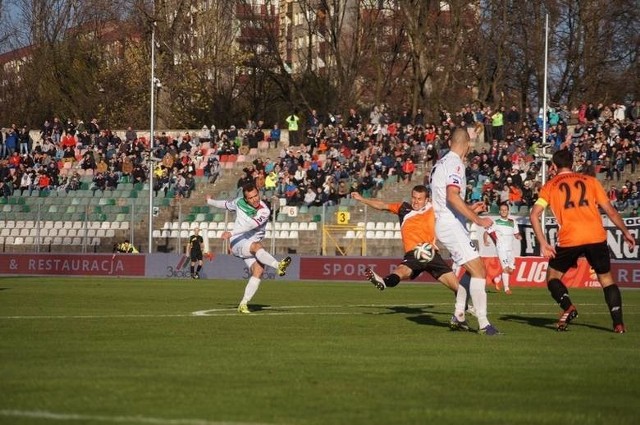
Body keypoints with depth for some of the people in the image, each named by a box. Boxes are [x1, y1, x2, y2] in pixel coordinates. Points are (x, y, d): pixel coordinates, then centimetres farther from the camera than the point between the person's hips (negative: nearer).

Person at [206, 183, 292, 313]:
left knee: (258, 270, -22)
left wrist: (231, 233, -37)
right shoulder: (239, 202, 0)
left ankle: (243, 304, -15)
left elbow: (252, 225, -27)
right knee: (257, 246, -34)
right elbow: (226, 204, 23)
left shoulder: (264, 211, -11)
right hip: (237, 243, -2)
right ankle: (279, 266, -62)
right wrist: (210, 202, 41)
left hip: (253, 246, 2)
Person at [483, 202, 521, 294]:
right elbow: (487, 232, -2)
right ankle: (506, 288, -8)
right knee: (506, 268, -15)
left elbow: (516, 234, 17)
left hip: (510, 249, 5)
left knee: (511, 270, 4)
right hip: (501, 248, -5)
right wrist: (486, 241, -21)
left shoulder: (512, 222, 11)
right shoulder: (496, 222, -1)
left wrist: (518, 236, -7)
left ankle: (497, 279, 28)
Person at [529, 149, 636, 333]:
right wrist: (625, 232, 23)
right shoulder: (590, 180, 16)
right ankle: (618, 323, 4)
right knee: (606, 278, 16)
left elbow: (534, 215, 1)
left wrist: (543, 244, 0)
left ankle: (568, 307, -10)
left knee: (552, 276, 16)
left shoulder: (550, 186, 13)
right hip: (596, 237, 2)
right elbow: (610, 210, 13)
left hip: (569, 240, -2)